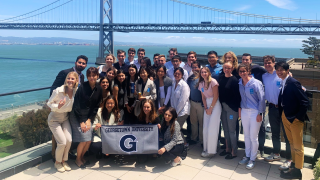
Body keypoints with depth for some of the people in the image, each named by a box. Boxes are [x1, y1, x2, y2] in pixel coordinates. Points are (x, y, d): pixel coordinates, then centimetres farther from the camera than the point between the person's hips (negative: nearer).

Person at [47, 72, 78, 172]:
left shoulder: (76, 91, -9)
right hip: (54, 119, -4)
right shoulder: (58, 91, -22)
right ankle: (57, 162, 16)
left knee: (69, 140, -10)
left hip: (65, 118, 4)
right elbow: (49, 103, -12)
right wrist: (58, 106, -32)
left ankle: (64, 161, 17)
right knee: (62, 142, -13)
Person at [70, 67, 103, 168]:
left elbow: (96, 106, 2)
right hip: (77, 116, -5)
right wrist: (81, 122, -14)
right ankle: (78, 159, 15)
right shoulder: (82, 87, -16)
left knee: (89, 140, 2)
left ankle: (82, 156, 28)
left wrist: (89, 120, -4)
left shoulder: (99, 89, -2)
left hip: (89, 117, 5)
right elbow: (77, 106, -14)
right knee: (84, 139, -10)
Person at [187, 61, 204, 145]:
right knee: (193, 122, 15)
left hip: (200, 103, -5)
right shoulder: (190, 78, 6)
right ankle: (193, 138, 30)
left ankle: (202, 140, 19)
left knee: (201, 122, 5)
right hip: (192, 102, 5)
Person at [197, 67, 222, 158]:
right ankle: (206, 149, 18)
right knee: (205, 128, 6)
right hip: (207, 105, 6)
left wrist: (210, 108, -10)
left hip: (215, 105, -6)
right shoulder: (200, 84, 8)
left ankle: (211, 150, 4)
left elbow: (216, 96, -12)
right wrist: (206, 108, -1)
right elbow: (203, 97, 10)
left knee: (212, 128, -6)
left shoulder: (213, 81, -11)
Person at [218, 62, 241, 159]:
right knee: (225, 129, 16)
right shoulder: (221, 78, 6)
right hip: (223, 107, 6)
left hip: (232, 108, -6)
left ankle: (234, 152, 16)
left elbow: (237, 94, -14)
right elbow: (219, 92, 9)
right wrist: (220, 105, 6)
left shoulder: (234, 80, -12)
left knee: (231, 130, 1)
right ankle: (227, 148, 31)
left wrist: (239, 107, -17)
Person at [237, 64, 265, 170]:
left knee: (253, 137, 1)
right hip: (244, 111, 5)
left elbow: (261, 99, -11)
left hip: (255, 112, -5)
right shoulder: (239, 83, 2)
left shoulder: (256, 83, -14)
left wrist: (260, 113, -12)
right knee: (246, 135, 14)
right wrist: (239, 109, 9)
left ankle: (252, 159, 17)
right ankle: (247, 156, 29)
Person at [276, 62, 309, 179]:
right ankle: (294, 163, 36)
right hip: (285, 117, 8)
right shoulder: (283, 83, 5)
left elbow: (305, 102, -20)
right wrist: (281, 113, 3)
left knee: (298, 145, 5)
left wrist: (298, 117, -17)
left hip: (295, 118, -8)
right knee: (291, 142, 20)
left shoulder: (293, 83, -19)